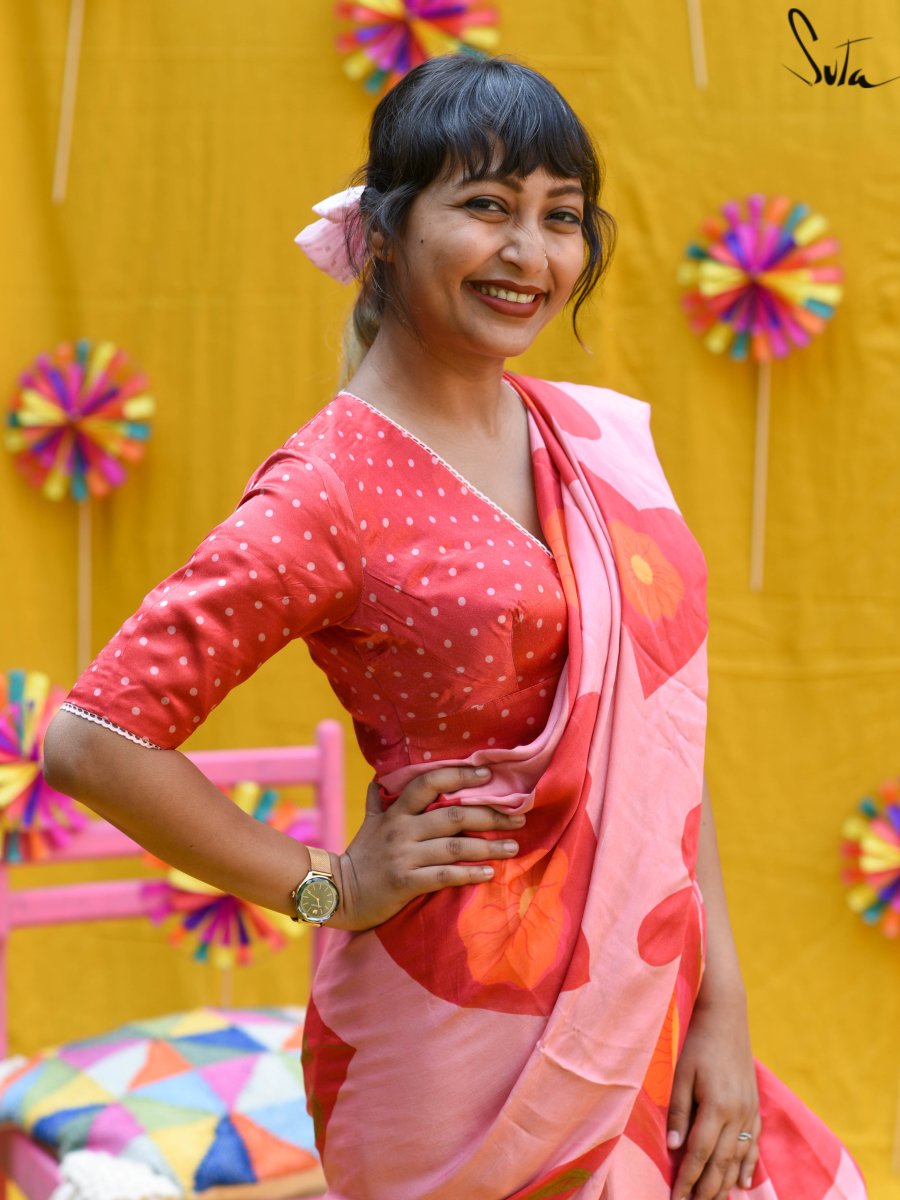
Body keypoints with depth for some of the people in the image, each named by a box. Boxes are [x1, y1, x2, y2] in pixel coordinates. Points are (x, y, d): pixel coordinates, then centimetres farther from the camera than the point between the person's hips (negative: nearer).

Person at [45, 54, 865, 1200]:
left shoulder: (600, 438, 4)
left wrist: (722, 1007, 2)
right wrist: (328, 887, -11)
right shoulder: (332, 491, -15)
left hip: (650, 1014, 6)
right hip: (470, 1043, -6)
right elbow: (93, 739, -19)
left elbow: (664, 743, 8)